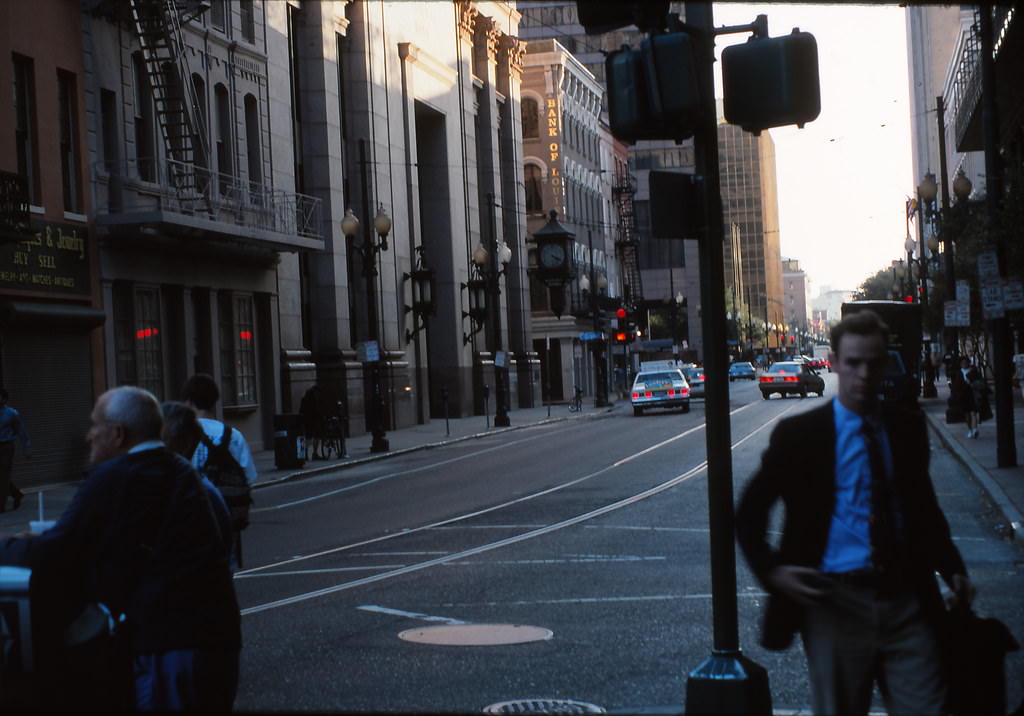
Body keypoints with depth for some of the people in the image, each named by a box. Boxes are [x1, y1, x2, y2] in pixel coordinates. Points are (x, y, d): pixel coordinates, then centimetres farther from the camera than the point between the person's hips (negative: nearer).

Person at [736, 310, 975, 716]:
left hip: (907, 602, 2)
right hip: (836, 602, -2)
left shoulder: (908, 427, 8)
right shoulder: (798, 434, -2)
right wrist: (772, 572, -11)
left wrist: (952, 570, 8)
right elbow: (748, 514, 4)